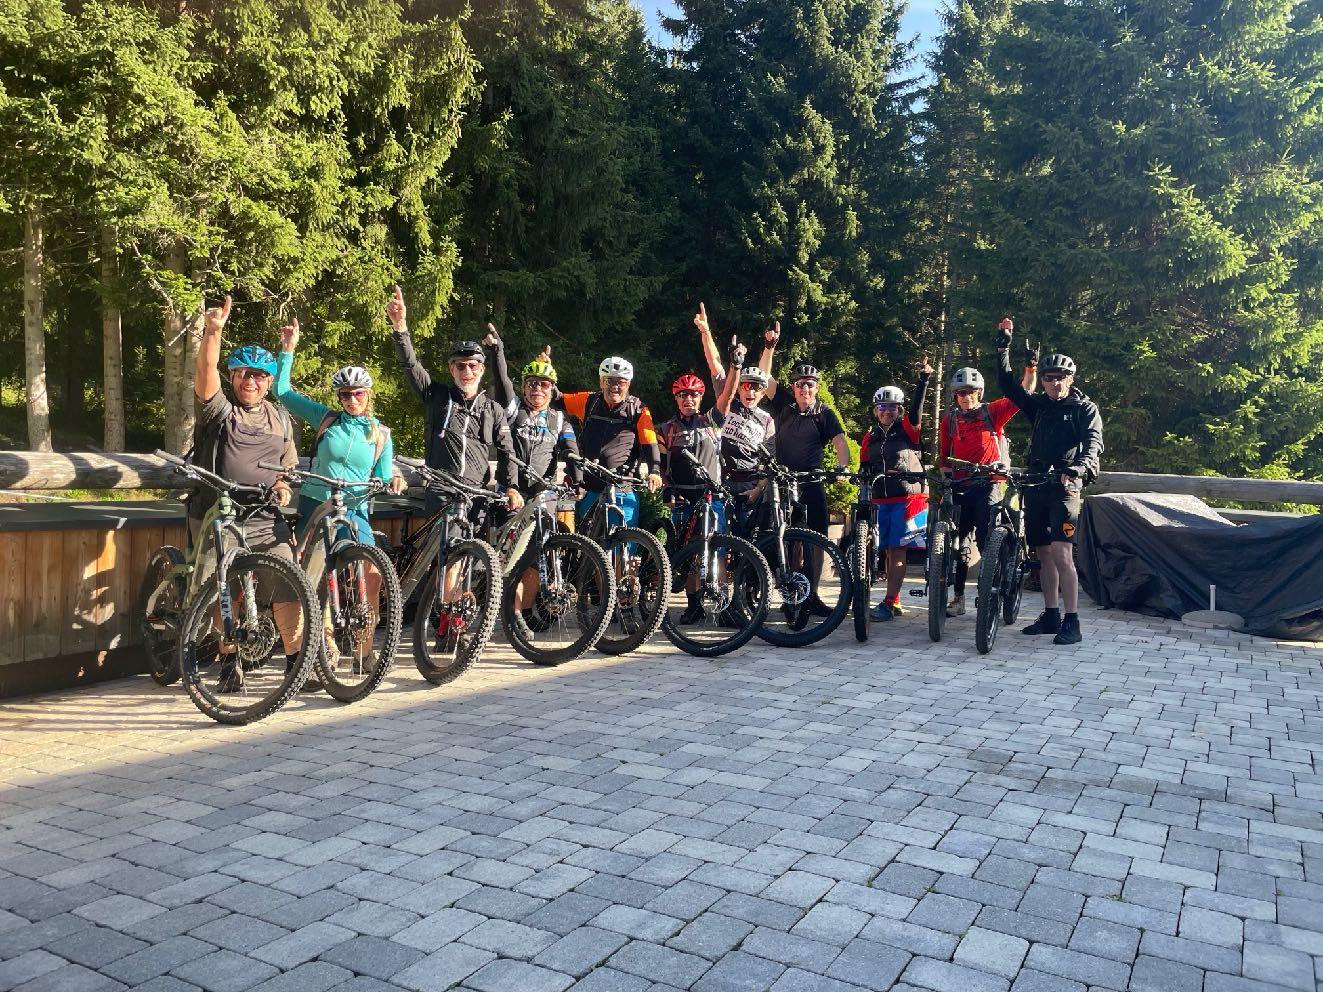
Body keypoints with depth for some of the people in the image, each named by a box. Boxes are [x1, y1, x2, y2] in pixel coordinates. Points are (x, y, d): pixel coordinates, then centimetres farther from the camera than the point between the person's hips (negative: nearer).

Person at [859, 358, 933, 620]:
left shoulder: (908, 429, 2)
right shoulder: (869, 437, 13)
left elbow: (916, 410, -17)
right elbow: (863, 469, 18)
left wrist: (924, 379, -28)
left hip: (907, 498, -4)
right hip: (881, 500, 5)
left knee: (897, 550, -8)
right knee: (889, 551, 7)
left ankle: (888, 603, -9)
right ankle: (895, 602, 16)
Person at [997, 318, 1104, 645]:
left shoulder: (1086, 409, 3)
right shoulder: (1039, 406, 16)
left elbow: (1093, 442, -13)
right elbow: (1007, 384, 13)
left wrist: (1080, 466, -33)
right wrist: (1003, 347, 6)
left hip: (1064, 487, -5)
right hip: (1036, 486, 5)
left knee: (1060, 552, -15)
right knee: (1044, 554, 8)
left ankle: (1072, 623, -14)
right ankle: (1051, 616, 18)